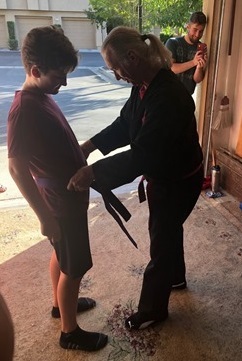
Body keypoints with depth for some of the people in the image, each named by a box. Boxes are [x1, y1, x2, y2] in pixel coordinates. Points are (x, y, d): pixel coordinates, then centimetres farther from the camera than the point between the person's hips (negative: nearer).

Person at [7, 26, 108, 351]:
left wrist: (83, 163, 20)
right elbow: (17, 168, -23)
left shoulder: (42, 97, 3)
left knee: (61, 255, 25)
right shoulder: (23, 110, -25)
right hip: (61, 204, -9)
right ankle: (70, 331, 29)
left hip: (69, 196, 9)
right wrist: (45, 216, -20)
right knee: (74, 267, 7)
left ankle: (61, 303, 48)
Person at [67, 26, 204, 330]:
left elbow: (142, 154, -37)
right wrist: (91, 145, -7)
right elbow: (125, 123, 5)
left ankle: (153, 310, 32)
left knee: (161, 241, 8)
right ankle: (175, 277, 56)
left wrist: (92, 172, -33)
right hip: (163, 175, 9)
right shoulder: (144, 85, -5)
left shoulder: (168, 97, -34)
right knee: (168, 230, 27)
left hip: (179, 183, -9)